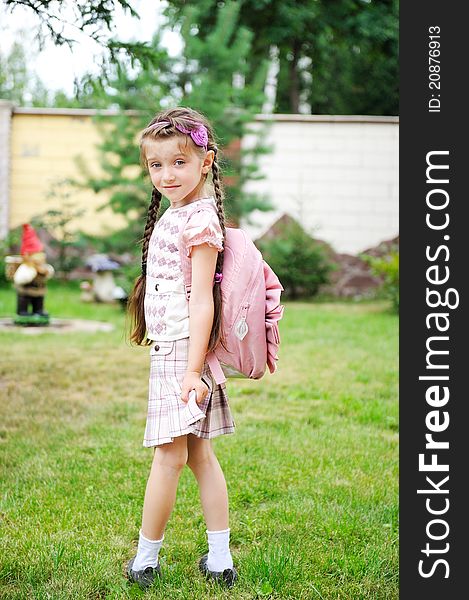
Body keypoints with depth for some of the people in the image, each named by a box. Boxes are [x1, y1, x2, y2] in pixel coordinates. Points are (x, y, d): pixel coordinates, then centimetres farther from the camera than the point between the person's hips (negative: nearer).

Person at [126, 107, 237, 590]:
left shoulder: (199, 219, -13)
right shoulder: (172, 216, 15)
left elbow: (202, 300, -18)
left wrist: (192, 369, -21)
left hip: (180, 351, -10)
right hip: (171, 351, 10)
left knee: (169, 455, -1)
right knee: (199, 454, 11)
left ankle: (146, 560, 10)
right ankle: (220, 559, 19)